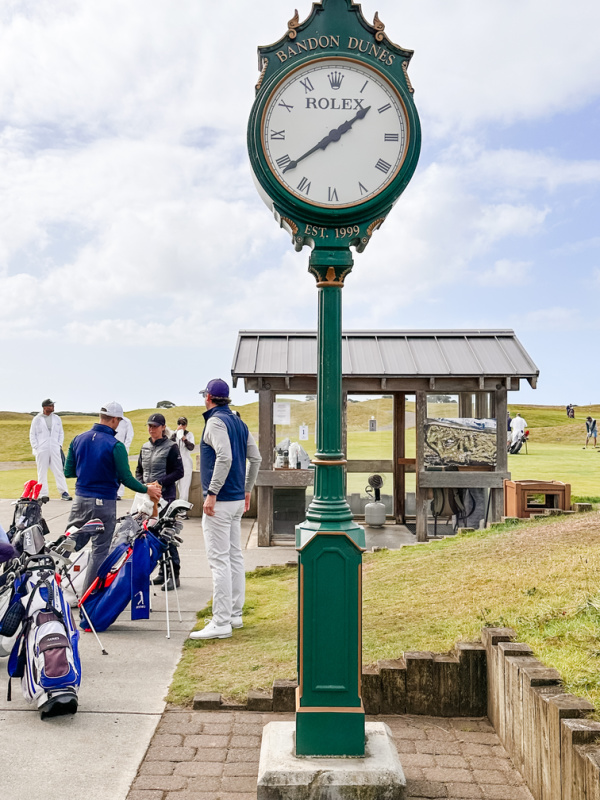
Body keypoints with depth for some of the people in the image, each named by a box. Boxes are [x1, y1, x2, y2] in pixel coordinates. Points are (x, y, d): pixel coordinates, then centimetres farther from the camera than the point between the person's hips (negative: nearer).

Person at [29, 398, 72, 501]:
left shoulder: (57, 418, 10)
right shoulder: (37, 419, 2)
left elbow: (61, 433, 15)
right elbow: (32, 435, 4)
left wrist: (60, 445, 4)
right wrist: (36, 447, -4)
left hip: (55, 449, 2)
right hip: (41, 450, -2)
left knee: (59, 471, -1)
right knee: (42, 472, 2)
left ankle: (64, 492, 1)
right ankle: (43, 494, 8)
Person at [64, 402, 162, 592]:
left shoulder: (78, 439, 3)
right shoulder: (115, 445, -14)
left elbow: (68, 471, 7)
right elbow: (126, 478, -12)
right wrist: (146, 489, 2)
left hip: (80, 499, 5)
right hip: (104, 503, -5)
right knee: (100, 550, 5)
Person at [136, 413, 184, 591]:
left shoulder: (171, 447, -3)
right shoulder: (145, 447, 15)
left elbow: (179, 472, -7)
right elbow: (139, 470, 21)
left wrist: (160, 482, -16)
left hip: (166, 496, -6)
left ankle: (174, 575, -3)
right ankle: (162, 572, 18)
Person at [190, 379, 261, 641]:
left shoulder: (215, 422, -12)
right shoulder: (239, 422, 14)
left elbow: (224, 458, -24)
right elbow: (255, 458, 15)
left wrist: (212, 493, -21)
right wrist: (247, 490, 21)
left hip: (220, 501, -9)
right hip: (237, 500, 9)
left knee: (219, 560, -8)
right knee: (234, 557, 15)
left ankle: (221, 623, -7)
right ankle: (235, 614, 24)